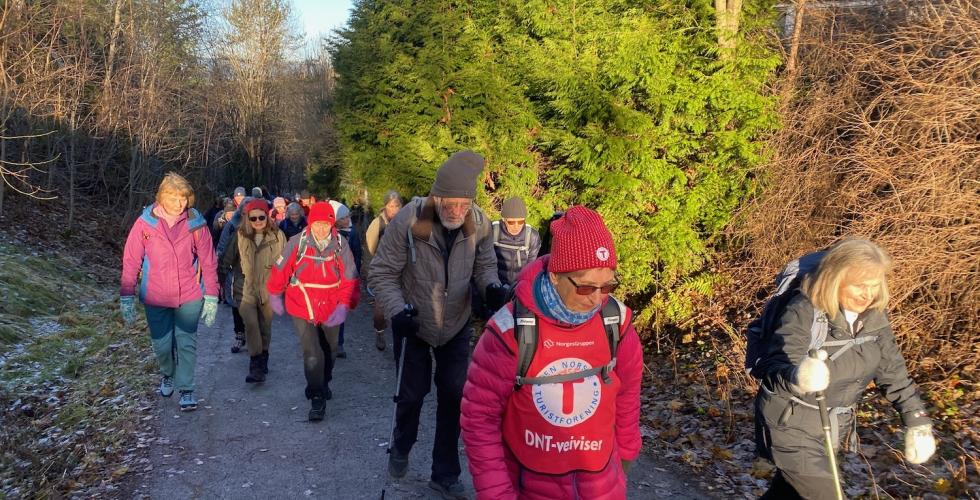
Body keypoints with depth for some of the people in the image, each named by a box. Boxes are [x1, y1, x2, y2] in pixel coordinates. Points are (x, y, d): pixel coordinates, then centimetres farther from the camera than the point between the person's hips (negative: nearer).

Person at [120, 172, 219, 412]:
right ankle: (167, 374, 40)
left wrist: (211, 297, -3)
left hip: (189, 296, -1)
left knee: (187, 343, 2)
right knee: (161, 344, 10)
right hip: (155, 297, 1)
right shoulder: (145, 223, -8)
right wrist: (127, 297, -4)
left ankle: (186, 389, 17)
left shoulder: (196, 224, -8)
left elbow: (208, 262, -3)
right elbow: (131, 262, -3)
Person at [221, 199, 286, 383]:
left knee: (265, 326, 13)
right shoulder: (239, 235, -3)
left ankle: (263, 359, 32)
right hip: (246, 289, -1)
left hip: (269, 289, 1)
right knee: (251, 324, -14)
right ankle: (256, 366, -12)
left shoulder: (277, 235, -4)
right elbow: (228, 259, 9)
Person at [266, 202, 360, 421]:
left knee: (329, 351, 21)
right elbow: (280, 270, -2)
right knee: (312, 354, -13)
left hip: (331, 309, 3)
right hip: (302, 308, -2)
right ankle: (317, 398, 4)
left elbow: (350, 279, -13)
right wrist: (275, 295, 7)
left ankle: (324, 384, 48)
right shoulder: (297, 243, -16)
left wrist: (344, 305, -25)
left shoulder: (341, 245, -13)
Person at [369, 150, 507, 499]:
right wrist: (397, 310, -32)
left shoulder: (479, 223, -17)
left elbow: (484, 264, -1)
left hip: (456, 325, 3)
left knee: (453, 396, 8)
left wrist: (492, 286, -23)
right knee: (412, 392, 11)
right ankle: (400, 450, 43)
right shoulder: (408, 221, -27)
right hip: (413, 325, -2)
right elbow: (382, 273, -18)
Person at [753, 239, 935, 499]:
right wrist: (797, 378, -54)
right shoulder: (804, 312, -25)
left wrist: (917, 420, 5)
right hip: (790, 426, -6)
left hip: (830, 426, 7)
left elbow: (891, 369, 6)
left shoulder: (872, 314, -5)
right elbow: (772, 368, -32)